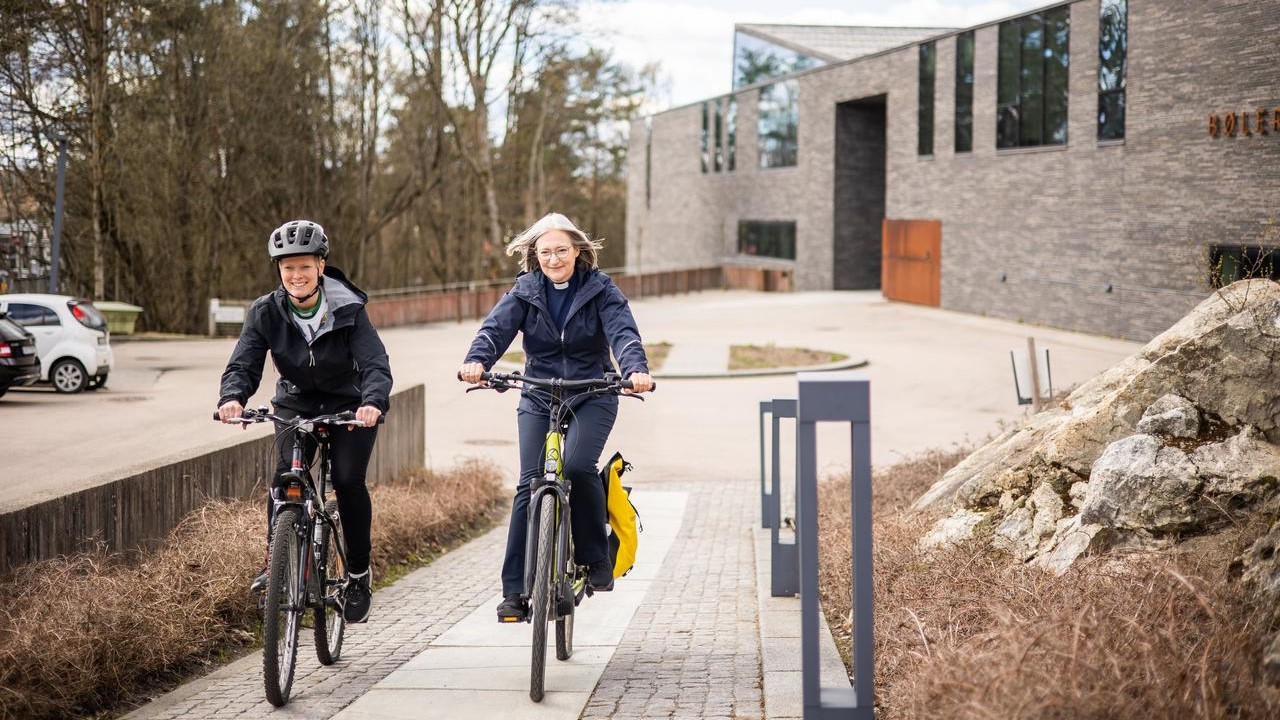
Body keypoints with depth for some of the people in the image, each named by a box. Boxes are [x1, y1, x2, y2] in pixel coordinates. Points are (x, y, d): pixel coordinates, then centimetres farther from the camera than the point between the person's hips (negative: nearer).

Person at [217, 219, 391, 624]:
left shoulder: (348, 310, -18)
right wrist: (232, 398, -44)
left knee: (348, 481, -19)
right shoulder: (266, 313, -12)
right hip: (296, 406, 2)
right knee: (286, 474, -24)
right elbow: (243, 364, -21)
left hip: (349, 408, -2)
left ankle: (359, 578, -1)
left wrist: (373, 403, -50)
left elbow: (376, 364, -28)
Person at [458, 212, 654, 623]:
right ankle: (515, 590, -6)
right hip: (538, 398, 2)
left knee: (578, 465, -26)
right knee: (530, 484, -10)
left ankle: (595, 559, -6)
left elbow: (623, 332, -18)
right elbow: (496, 327, -15)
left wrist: (636, 369, -39)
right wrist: (476, 361, -38)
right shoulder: (525, 292, 1)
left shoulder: (600, 290, -3)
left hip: (592, 395, -2)